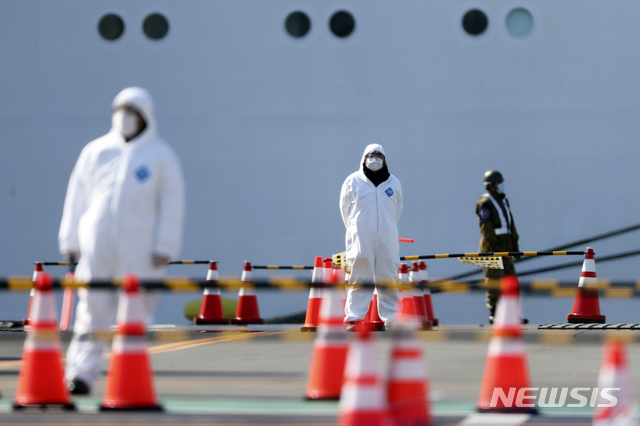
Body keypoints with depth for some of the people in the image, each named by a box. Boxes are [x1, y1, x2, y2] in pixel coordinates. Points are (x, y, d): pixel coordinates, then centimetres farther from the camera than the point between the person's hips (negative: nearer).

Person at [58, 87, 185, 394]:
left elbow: (172, 205, 2)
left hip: (139, 251, -1)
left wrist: (164, 248, -5)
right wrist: (70, 240, 9)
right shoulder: (96, 151, 11)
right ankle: (81, 374, -8)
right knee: (92, 312, -5)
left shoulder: (161, 156, 5)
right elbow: (77, 196, 14)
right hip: (96, 247, 1)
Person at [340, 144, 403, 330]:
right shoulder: (353, 181, 5)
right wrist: (355, 231, 11)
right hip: (361, 240, -2)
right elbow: (345, 209, 12)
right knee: (359, 279, -6)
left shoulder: (394, 183, 10)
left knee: (388, 279, 1)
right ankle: (353, 318, -5)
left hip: (387, 240, 2)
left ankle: (391, 319, 5)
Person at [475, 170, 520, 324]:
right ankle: (493, 315, -1)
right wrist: (494, 247, -21)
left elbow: (510, 223, 20)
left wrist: (514, 244, 15)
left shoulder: (503, 200, 17)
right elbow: (486, 227, -16)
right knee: (494, 281, -6)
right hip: (492, 247, -9)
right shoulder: (485, 203, -10)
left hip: (505, 246, 9)